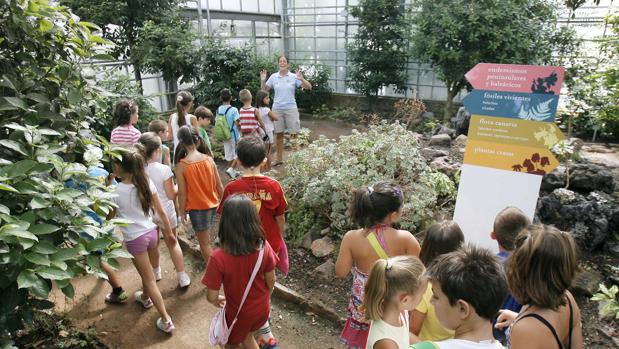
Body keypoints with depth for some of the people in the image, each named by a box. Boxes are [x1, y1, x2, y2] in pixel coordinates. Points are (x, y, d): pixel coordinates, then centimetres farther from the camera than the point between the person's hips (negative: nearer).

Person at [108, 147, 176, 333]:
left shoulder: (116, 191, -20)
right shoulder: (147, 182, -8)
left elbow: (108, 217, -3)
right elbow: (160, 210, -1)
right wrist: (168, 230, 11)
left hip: (135, 239, -5)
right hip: (151, 232, 5)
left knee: (149, 279, 7)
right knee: (146, 270, 31)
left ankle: (166, 320, 13)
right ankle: (145, 297, 57)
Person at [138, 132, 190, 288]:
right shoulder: (164, 169, -22)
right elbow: (171, 195, -15)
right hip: (165, 212, -2)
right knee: (172, 243, 15)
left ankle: (156, 272, 43)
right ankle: (182, 277, 20)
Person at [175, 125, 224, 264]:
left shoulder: (181, 165, -18)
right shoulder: (209, 159, -8)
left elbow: (182, 193, -12)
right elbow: (219, 186, -1)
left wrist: (182, 211, 3)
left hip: (197, 207, -4)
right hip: (212, 204, 4)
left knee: (204, 242, 12)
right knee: (204, 237, 29)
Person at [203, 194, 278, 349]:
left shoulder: (218, 258, -32)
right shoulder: (264, 247, -23)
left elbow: (211, 296, -22)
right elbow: (271, 281, -9)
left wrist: (217, 300, 2)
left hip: (239, 314, -3)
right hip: (263, 310, 3)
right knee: (246, 335, 33)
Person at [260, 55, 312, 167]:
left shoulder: (294, 76, -3)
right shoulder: (273, 77, 3)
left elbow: (309, 87, -7)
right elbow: (264, 90, 9)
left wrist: (301, 79, -24)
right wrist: (262, 80, -8)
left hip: (291, 108, -2)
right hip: (277, 108, 2)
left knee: (294, 134, 0)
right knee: (279, 134, 9)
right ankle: (279, 159, 19)